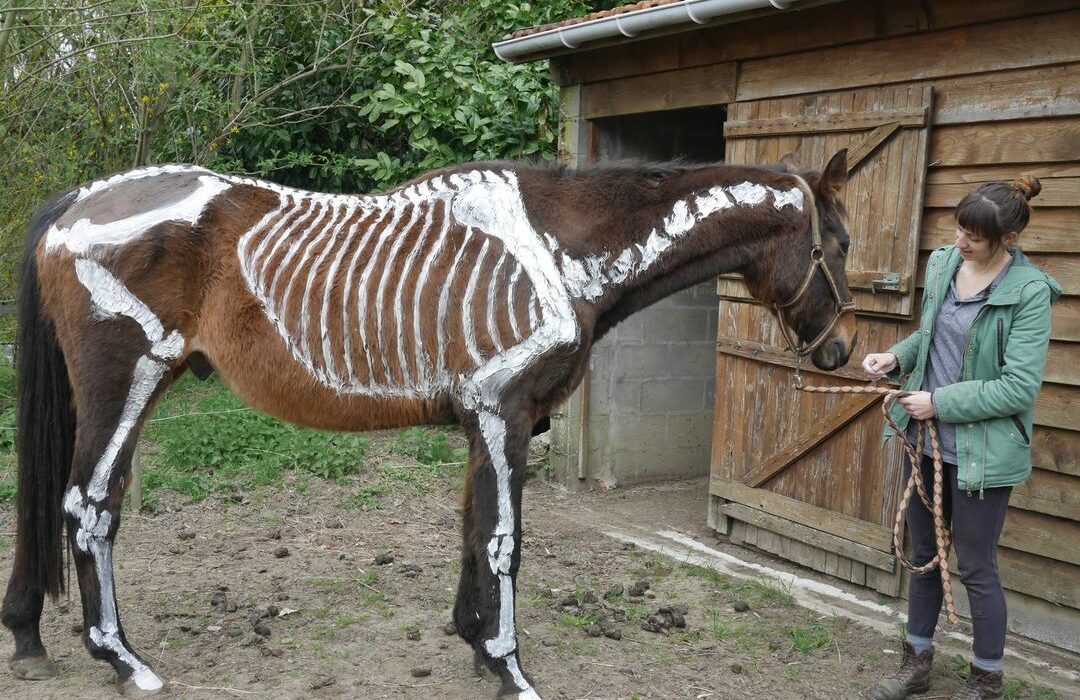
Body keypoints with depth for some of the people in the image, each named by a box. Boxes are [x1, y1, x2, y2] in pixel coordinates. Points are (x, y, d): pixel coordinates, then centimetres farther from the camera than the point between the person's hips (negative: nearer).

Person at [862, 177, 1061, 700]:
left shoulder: (1028, 292, -17)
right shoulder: (942, 264, 1)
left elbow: (1020, 387, -20)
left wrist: (941, 402, -20)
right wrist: (896, 357, -2)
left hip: (983, 451, -6)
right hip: (926, 439, 6)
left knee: (975, 568, 6)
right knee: (924, 555, 18)